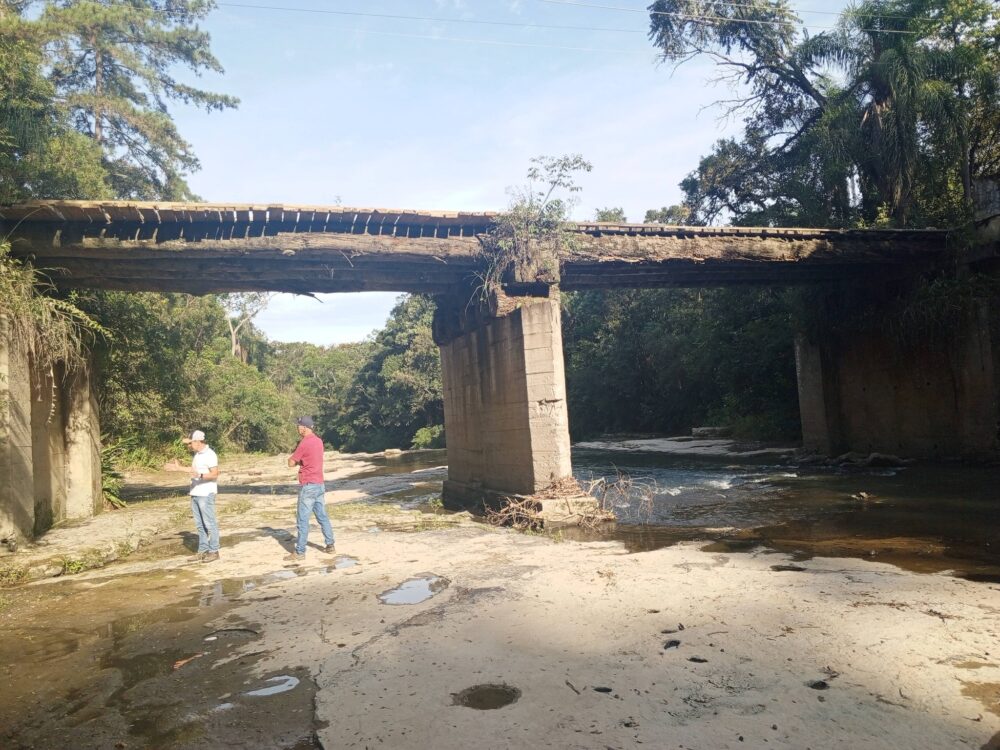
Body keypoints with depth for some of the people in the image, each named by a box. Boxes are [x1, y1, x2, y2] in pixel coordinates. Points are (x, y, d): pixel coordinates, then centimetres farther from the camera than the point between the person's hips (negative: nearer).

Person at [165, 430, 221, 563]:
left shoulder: (210, 454, -14)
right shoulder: (196, 454, 13)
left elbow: (215, 474, -19)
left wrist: (200, 476, -33)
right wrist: (179, 468, 24)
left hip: (206, 494, -9)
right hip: (195, 494, 9)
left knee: (210, 523, -4)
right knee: (199, 524, 11)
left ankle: (214, 551, 2)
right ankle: (203, 550, 18)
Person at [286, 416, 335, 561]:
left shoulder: (304, 443, -16)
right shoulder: (318, 441, 10)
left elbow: (291, 463, -10)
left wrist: (295, 459, 8)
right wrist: (300, 460, 4)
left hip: (308, 486, -8)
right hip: (319, 484, 8)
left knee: (302, 520, -3)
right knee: (322, 516, 15)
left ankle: (300, 552, 0)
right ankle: (330, 545, 20)